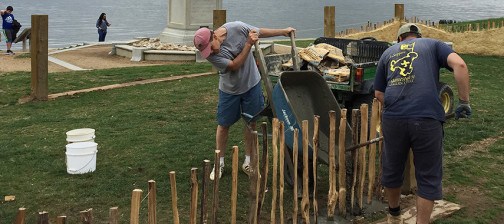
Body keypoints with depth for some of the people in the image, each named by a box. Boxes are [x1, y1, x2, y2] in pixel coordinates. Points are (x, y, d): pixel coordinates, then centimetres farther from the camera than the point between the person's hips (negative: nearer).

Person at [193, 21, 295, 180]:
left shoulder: (236, 28, -21)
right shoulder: (210, 54, -24)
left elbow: (260, 32, -3)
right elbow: (235, 66, -26)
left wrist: (283, 31, 6)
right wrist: (249, 44, -33)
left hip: (251, 84, 1)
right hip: (229, 89, -1)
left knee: (251, 123, 7)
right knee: (223, 125, 5)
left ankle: (248, 162, 20)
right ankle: (219, 163, 23)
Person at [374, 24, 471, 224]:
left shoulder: (388, 53, 23)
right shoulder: (433, 45, 16)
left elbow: (378, 93, 19)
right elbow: (459, 64, -3)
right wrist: (464, 102, -1)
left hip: (393, 119, 3)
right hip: (427, 119, -3)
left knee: (392, 170, 22)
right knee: (428, 178, 9)